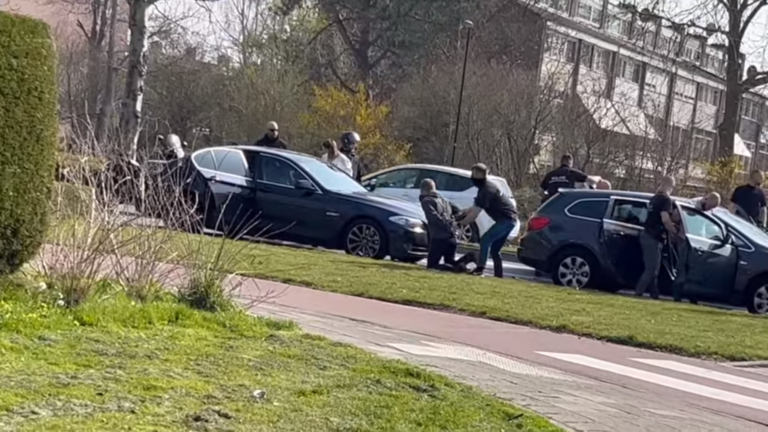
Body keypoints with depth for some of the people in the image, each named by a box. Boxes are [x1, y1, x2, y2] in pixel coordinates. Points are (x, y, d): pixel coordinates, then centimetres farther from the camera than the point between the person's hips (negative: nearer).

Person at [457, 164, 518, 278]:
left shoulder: (486, 190, -19)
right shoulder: (485, 187, 13)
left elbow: (475, 213, -20)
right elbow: (475, 207, 19)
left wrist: (460, 222, -11)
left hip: (506, 219, -10)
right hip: (509, 218, 10)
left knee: (485, 240, -18)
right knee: (494, 249, 14)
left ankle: (480, 268, -24)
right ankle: (498, 275, 14)